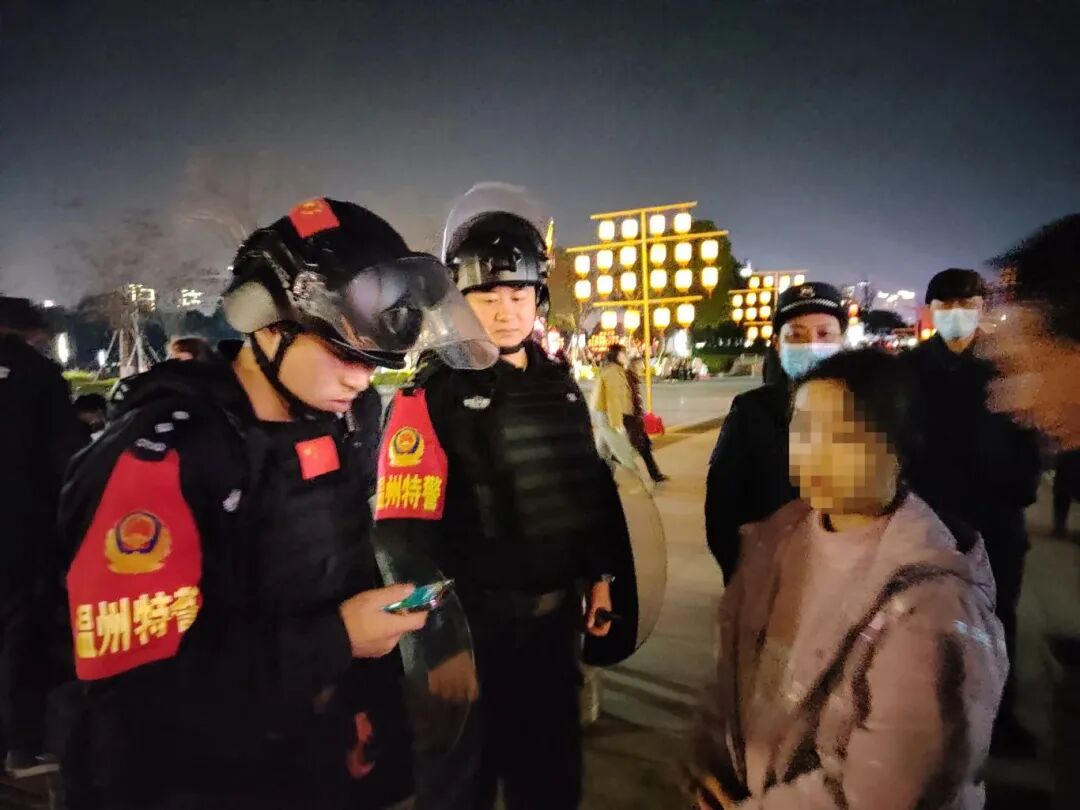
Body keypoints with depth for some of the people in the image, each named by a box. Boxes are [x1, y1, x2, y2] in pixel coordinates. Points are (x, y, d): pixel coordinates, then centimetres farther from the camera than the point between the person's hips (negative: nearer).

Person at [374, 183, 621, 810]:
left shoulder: (562, 387, 5)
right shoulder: (433, 398, -14)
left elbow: (593, 490, 12)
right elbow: (406, 535, -17)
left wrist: (599, 578, 11)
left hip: (556, 616, 6)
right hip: (474, 624, -5)